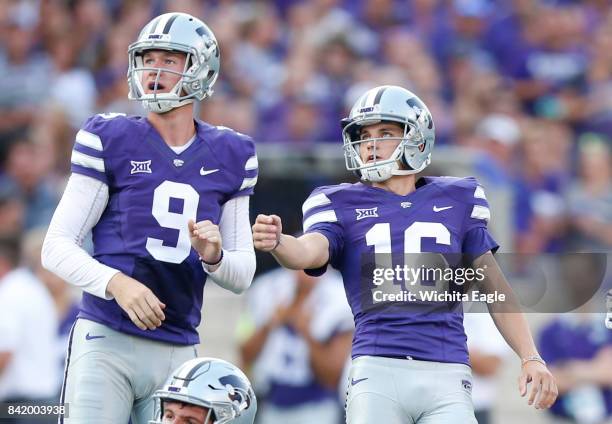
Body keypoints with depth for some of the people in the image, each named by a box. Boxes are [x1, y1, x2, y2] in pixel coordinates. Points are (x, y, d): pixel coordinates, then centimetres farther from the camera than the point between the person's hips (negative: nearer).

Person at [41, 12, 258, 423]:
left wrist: (214, 255, -9)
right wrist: (117, 283, -20)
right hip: (107, 342, -4)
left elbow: (242, 276, 14)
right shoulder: (110, 139, 0)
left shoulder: (229, 156, 11)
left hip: (178, 352, 4)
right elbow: (57, 247, -3)